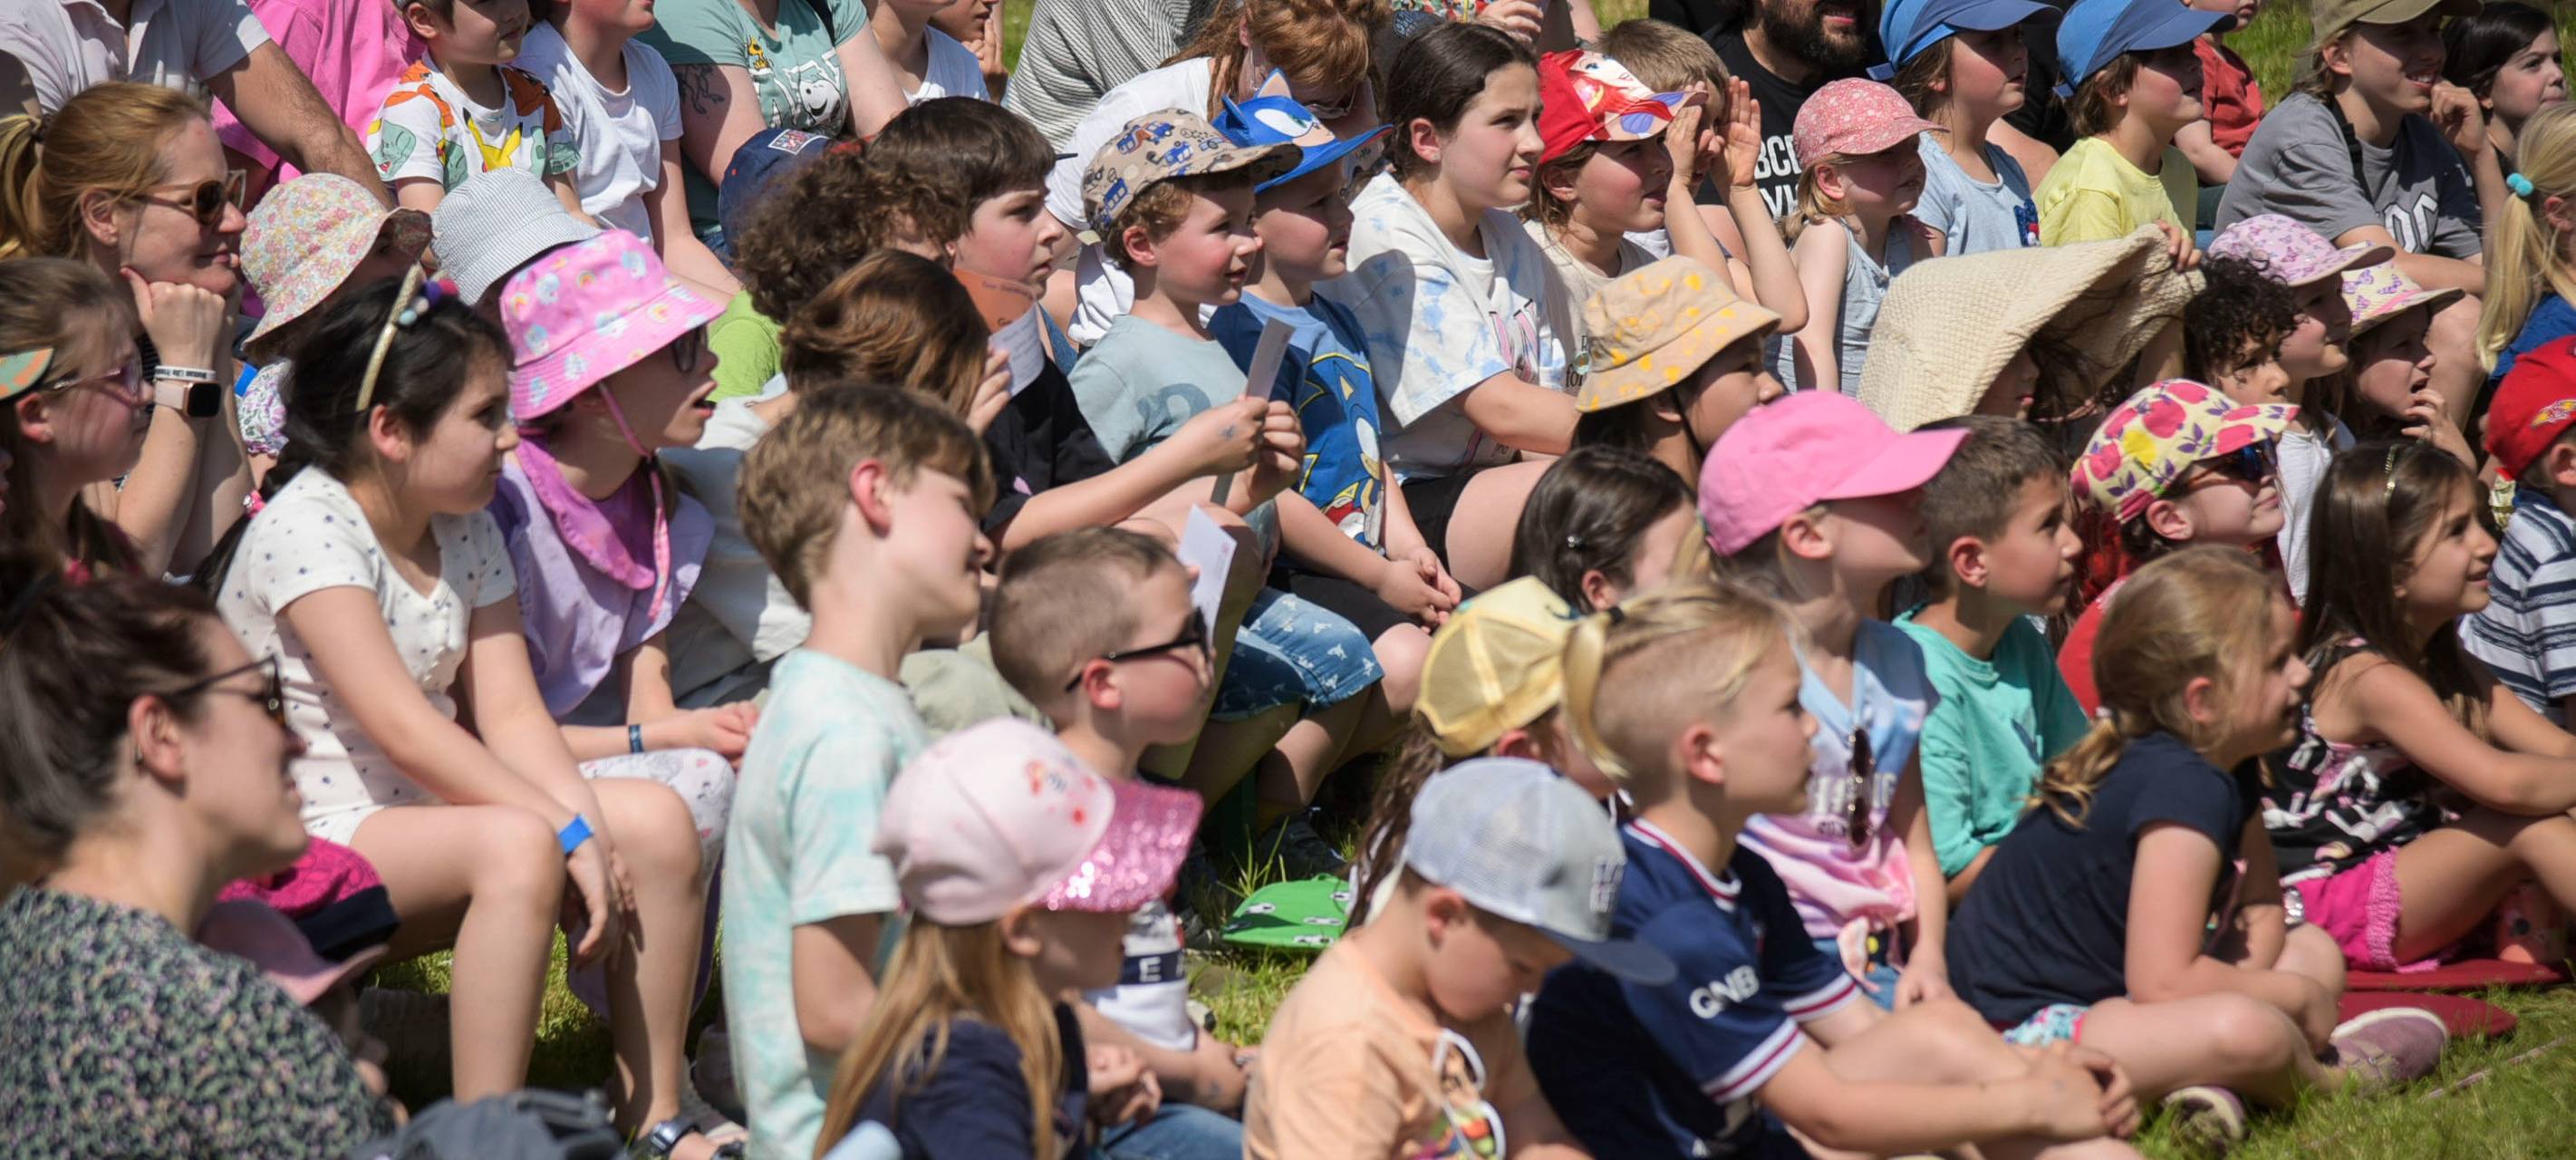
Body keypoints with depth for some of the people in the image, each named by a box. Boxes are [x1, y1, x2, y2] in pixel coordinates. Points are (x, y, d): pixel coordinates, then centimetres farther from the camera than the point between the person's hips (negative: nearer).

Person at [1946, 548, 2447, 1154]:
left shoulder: (2227, 771, 6)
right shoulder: (2182, 787, -25)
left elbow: (2260, 912, 12)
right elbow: (2164, 984, -29)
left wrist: (2237, 983, -11)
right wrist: (2299, 998, -14)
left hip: (2107, 987, 11)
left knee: (2316, 951, 14)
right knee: (2247, 1031, -36)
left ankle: (2210, 1078, -12)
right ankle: (2327, 1074, -1)